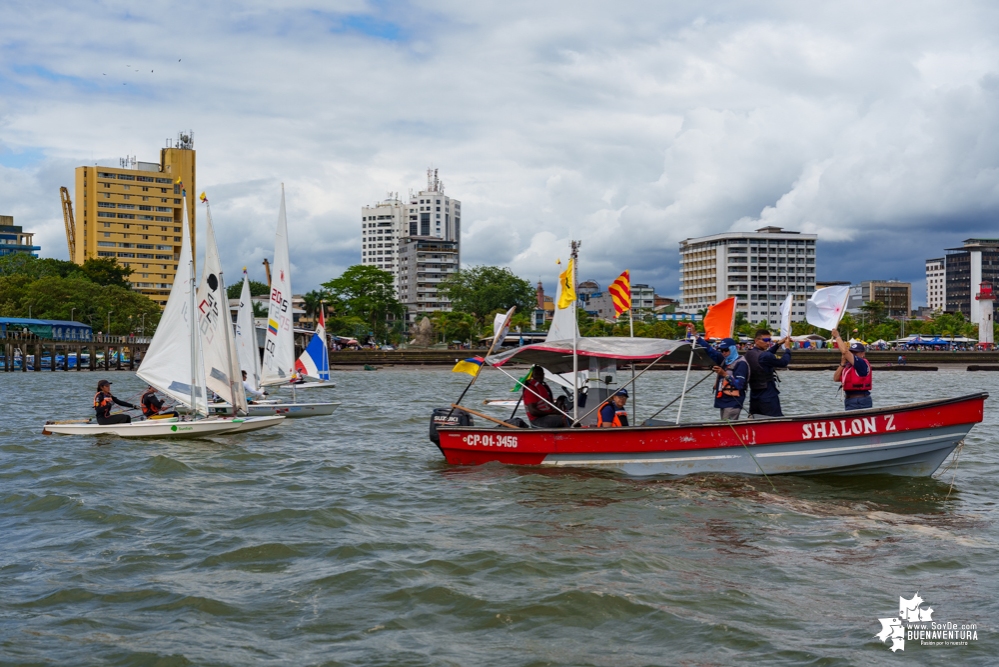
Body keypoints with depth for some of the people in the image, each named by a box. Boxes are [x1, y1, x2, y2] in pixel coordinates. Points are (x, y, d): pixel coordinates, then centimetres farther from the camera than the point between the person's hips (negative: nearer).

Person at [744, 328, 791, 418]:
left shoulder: (749, 353, 4)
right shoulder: (764, 356, -19)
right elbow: (783, 363, -8)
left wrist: (778, 344, 19)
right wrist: (787, 348, 7)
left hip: (754, 395, 8)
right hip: (768, 396, -8)